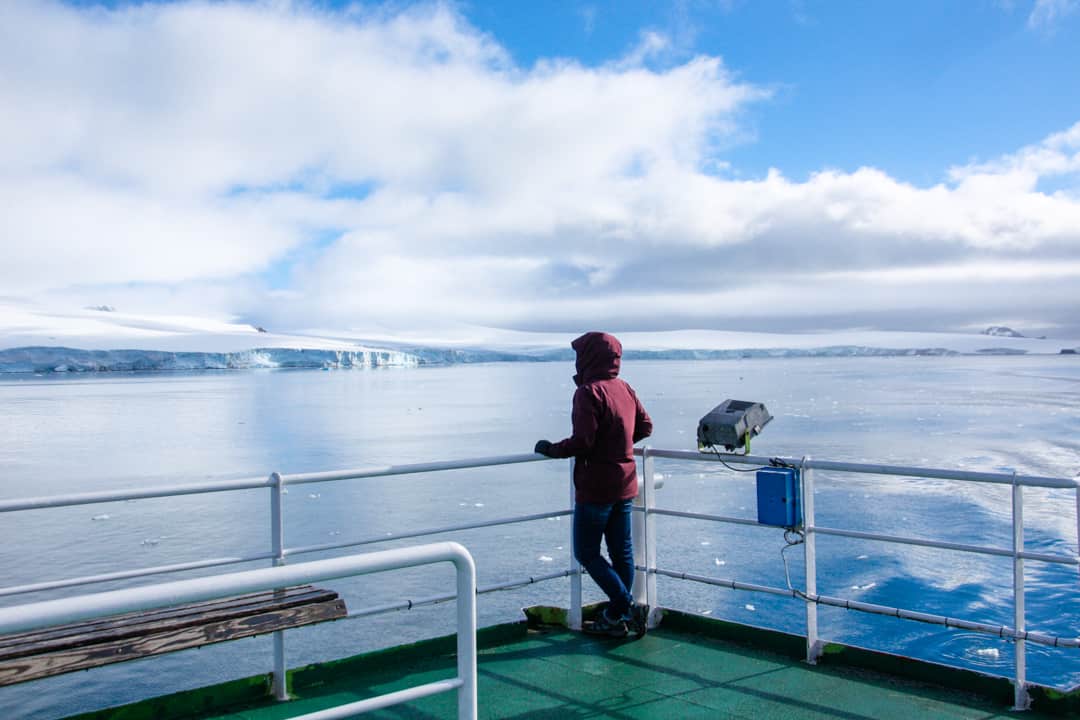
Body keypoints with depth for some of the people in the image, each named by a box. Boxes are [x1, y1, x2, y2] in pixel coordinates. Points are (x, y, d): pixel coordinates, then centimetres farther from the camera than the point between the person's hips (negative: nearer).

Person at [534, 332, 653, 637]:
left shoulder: (589, 392, -17)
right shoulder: (625, 389, 8)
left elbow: (581, 442, -23)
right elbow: (645, 426, 14)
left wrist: (551, 448, -7)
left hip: (596, 488, -8)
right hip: (625, 485, 8)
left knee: (586, 552, 4)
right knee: (621, 551, 12)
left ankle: (628, 607, -4)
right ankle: (615, 618, 20)